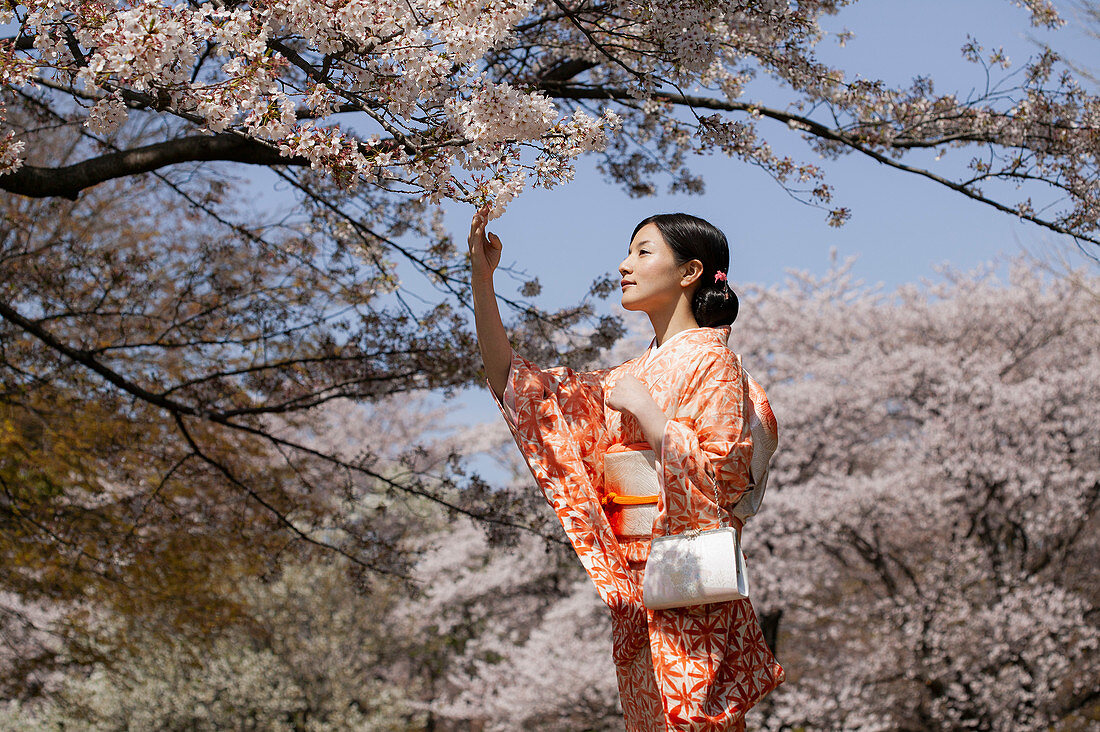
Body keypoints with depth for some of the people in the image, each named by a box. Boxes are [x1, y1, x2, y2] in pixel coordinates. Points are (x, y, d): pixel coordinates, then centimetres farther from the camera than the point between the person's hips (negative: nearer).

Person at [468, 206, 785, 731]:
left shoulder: (712, 361, -4)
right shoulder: (632, 374, 18)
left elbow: (725, 475, -16)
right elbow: (513, 385, 14)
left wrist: (642, 407, -11)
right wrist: (482, 279, 8)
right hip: (634, 588, 7)